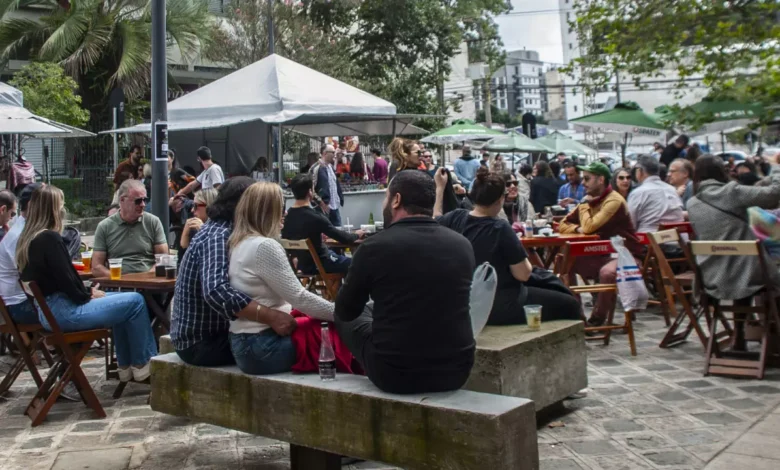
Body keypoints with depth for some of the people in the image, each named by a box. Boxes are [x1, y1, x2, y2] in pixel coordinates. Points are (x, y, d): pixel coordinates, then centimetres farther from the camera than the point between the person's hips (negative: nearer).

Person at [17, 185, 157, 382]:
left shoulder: (27, 238, 10)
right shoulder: (49, 238, -19)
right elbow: (66, 280, -19)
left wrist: (87, 291, 6)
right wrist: (88, 296, -2)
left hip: (48, 310, 10)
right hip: (64, 312, -10)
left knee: (121, 300, 22)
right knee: (135, 301, -5)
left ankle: (126, 366, 24)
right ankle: (142, 365, 8)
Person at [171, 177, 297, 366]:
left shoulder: (221, 231, 9)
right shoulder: (218, 236, -21)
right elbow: (216, 291, -37)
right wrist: (271, 317, -41)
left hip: (207, 333, 10)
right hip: (201, 342, -10)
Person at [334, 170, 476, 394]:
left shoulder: (375, 247, -13)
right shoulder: (463, 245, -2)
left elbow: (345, 311, 3)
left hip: (394, 374, -4)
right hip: (456, 370, 4)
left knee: (347, 319, 22)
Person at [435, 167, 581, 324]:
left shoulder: (456, 218, -7)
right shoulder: (500, 229, -23)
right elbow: (523, 275, -19)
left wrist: (440, 187, 21)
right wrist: (522, 258, 1)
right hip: (501, 306, -8)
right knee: (569, 304, 5)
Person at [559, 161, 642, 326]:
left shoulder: (614, 201, -19)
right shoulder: (591, 200, 6)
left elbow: (588, 228, -27)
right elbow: (563, 224, 10)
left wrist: (584, 204, -10)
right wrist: (577, 228, -13)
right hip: (601, 254, 8)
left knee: (607, 272, -38)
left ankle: (597, 318, -15)